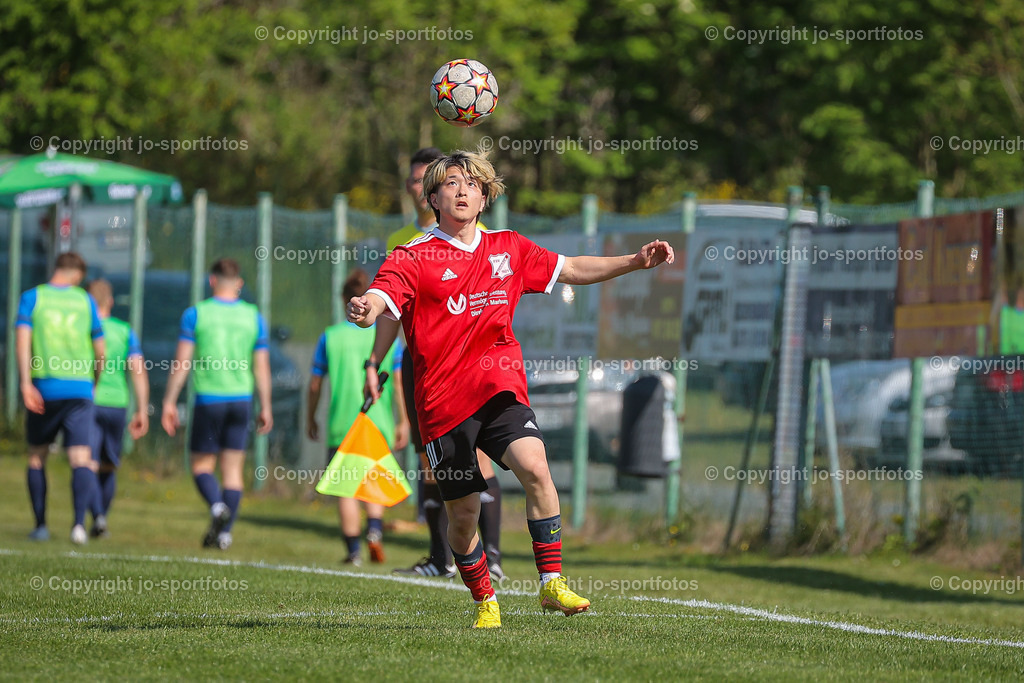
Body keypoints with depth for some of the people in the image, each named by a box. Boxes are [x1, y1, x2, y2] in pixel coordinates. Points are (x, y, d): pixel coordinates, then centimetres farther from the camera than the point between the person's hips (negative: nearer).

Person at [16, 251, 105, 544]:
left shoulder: (32, 298, 4)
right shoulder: (85, 301, 8)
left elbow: (22, 341, -10)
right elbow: (100, 352, 11)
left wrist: (26, 383, -16)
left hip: (44, 388, 0)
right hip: (79, 389, 0)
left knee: (37, 457, 16)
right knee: (80, 459, -5)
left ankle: (40, 525, 14)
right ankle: (79, 522, -25)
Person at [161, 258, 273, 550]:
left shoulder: (196, 314, -2)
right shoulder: (254, 317, 4)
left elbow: (181, 361, -5)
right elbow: (262, 367, 3)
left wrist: (169, 402, -1)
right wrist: (265, 408, 10)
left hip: (208, 398, -2)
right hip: (241, 398, 2)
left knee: (202, 465, 8)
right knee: (233, 468, 8)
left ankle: (217, 505, -21)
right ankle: (224, 532, 3)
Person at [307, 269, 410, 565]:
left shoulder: (330, 337, -2)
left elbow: (315, 384, 2)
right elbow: (399, 381, -3)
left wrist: (310, 419, 15)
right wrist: (403, 422, 2)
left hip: (343, 424, -1)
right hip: (379, 423, 1)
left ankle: (353, 551, 1)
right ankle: (374, 530, -4)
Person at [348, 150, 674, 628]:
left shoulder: (508, 248, 12)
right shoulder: (414, 257, -1)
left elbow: (573, 270, 21)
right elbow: (382, 298, -16)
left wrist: (635, 261, 11)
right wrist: (364, 310, -41)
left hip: (501, 391, 2)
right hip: (444, 402, -2)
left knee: (535, 468, -24)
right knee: (463, 513, 4)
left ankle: (552, 583, -15)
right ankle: (485, 602, 27)